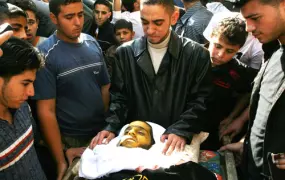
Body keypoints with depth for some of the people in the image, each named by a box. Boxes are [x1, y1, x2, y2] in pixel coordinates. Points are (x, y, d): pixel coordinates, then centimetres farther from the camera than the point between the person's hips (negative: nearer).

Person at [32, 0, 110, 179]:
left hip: (101, 134, 5)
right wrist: (61, 160, -13)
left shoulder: (93, 43, 1)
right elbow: (46, 111, -14)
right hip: (71, 141, -4)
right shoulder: (45, 54, -14)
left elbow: (106, 88, 5)